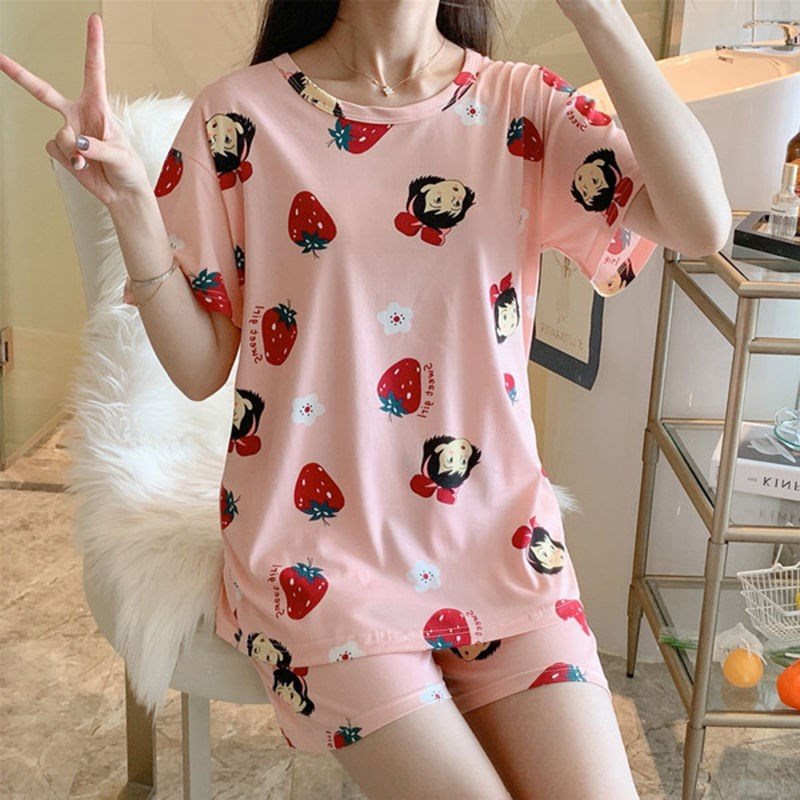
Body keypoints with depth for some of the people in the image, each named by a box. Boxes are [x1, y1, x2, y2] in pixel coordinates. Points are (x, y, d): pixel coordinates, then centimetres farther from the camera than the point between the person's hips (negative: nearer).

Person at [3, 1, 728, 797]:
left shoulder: (523, 105, -1)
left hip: (501, 543, 3)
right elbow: (199, 369, -4)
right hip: (318, 554, -2)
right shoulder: (242, 116, -5)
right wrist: (129, 201, -18)